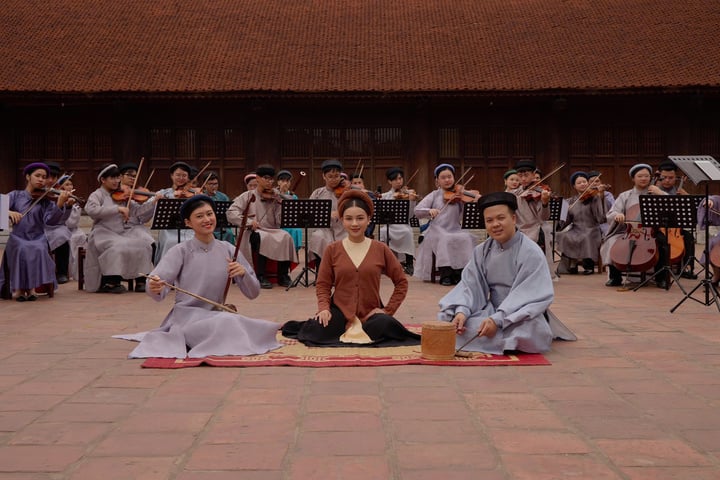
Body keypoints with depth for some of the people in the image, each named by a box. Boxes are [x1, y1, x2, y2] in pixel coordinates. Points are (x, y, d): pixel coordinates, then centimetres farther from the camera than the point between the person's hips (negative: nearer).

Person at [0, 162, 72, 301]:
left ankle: (31, 286, -19)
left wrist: (60, 204, -30)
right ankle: (18, 287, -19)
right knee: (22, 249, -32)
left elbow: (50, 219, -13)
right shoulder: (15, 195, 9)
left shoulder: (46, 199, 4)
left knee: (39, 249, -32)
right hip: (17, 238, 0)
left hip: (37, 238, 0)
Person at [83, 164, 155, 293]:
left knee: (144, 242, -18)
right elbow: (91, 210, -21)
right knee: (117, 247, -33)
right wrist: (117, 209, -26)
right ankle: (109, 282, -16)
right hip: (104, 233, -5)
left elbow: (137, 210, 7)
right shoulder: (97, 195, 0)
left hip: (123, 231, 5)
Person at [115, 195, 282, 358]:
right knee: (226, 322, -31)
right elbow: (159, 293, -18)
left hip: (217, 315, 5)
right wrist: (154, 288, -42)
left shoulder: (228, 250, 5)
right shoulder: (180, 251, -4)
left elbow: (253, 293, 5)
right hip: (186, 317, -5)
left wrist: (243, 273, -16)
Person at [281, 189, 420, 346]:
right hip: (339, 311, 0)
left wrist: (388, 310, -1)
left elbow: (401, 281, 8)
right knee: (318, 332, -32)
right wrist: (324, 308, -12)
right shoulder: (332, 250, 2)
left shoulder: (381, 249, 1)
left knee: (385, 325, -34)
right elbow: (323, 284, 6)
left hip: (370, 313, 1)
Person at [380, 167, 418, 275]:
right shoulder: (385, 196, 14)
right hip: (389, 225, 1)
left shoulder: (409, 194, 6)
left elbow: (411, 214, -5)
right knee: (383, 232, -33)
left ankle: (409, 262, -20)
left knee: (407, 232, -35)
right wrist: (392, 198, -9)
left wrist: (412, 201, -21)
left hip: (403, 225, -1)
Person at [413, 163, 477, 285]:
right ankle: (445, 274, -23)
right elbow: (417, 210, 1)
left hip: (455, 230, 1)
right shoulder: (434, 195, 10)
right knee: (445, 239, -32)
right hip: (437, 231, -1)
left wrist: (475, 203, -20)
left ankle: (459, 272, -16)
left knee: (466, 238, -27)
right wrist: (429, 211, -18)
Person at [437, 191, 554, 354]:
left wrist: (497, 320, -31)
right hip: (491, 310, 5)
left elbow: (532, 297, -20)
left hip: (520, 316, -5)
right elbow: (471, 285, -2)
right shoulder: (482, 251, 3)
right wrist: (461, 311, -24)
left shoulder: (531, 252, -14)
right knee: (446, 317, -13)